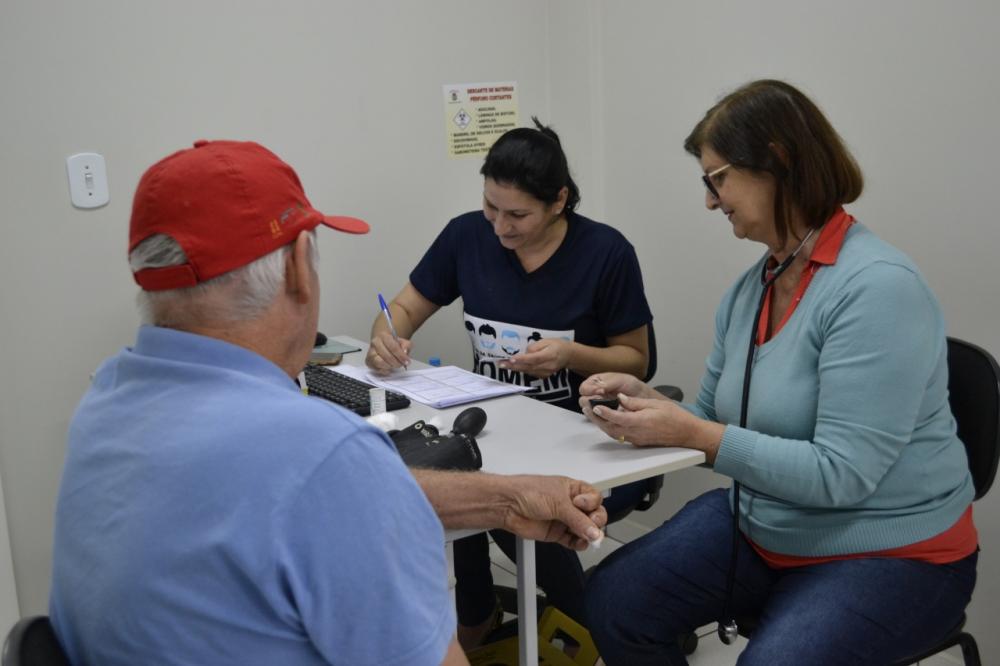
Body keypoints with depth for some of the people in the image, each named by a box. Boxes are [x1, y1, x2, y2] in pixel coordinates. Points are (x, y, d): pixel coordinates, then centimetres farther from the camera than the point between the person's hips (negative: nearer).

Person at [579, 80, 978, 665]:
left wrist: (692, 434, -26)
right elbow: (716, 423, 11)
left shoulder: (878, 287, -23)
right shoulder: (751, 287, 3)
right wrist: (648, 401, -8)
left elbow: (839, 474, -26)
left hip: (891, 554, -7)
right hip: (762, 530, 7)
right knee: (614, 600, -6)